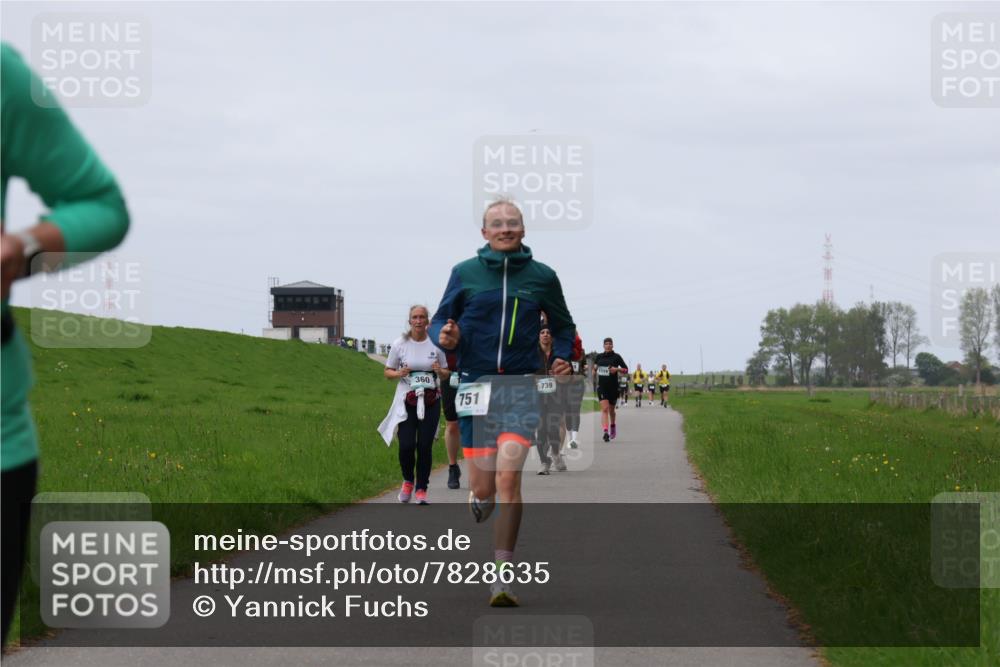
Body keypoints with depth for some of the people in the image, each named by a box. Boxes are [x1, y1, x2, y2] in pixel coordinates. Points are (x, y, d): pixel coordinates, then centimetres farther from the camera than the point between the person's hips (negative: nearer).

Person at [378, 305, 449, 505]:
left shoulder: (436, 344, 2)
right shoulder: (400, 344, 0)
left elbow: (445, 374, 11)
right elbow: (387, 372, 8)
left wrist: (440, 371, -13)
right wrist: (398, 373, -14)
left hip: (431, 401, 1)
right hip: (406, 401, -1)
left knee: (425, 446, -4)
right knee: (406, 446, -9)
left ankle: (421, 489, 9)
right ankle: (408, 481, 19)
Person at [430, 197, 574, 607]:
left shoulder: (541, 276, 6)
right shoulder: (465, 273, 4)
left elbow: (562, 325, 21)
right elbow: (440, 320, 10)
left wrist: (562, 357, 3)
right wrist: (444, 337, -13)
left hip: (521, 386, -1)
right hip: (475, 385, 1)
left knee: (508, 476, -18)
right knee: (484, 488, 1)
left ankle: (503, 579, -15)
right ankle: (478, 499, 42)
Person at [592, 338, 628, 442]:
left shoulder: (616, 357, -3)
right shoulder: (599, 357, 6)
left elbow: (626, 370, -2)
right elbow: (594, 368, 23)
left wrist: (617, 369, -18)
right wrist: (594, 369, 1)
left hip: (613, 387, -1)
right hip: (602, 386, 1)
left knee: (611, 410, 15)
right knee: (604, 409, -15)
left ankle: (612, 425, 44)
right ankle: (605, 432, -24)